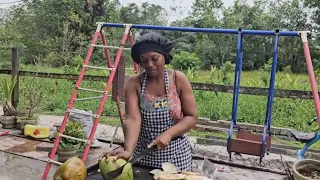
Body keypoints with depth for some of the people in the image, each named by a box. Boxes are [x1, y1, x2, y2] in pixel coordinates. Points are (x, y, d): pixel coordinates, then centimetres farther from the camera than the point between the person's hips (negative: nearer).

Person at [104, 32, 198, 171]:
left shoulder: (179, 79, -9)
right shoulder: (134, 83, -9)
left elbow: (192, 116, -8)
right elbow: (132, 119, -19)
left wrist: (168, 133, -22)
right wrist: (128, 150, -35)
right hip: (143, 153, 1)